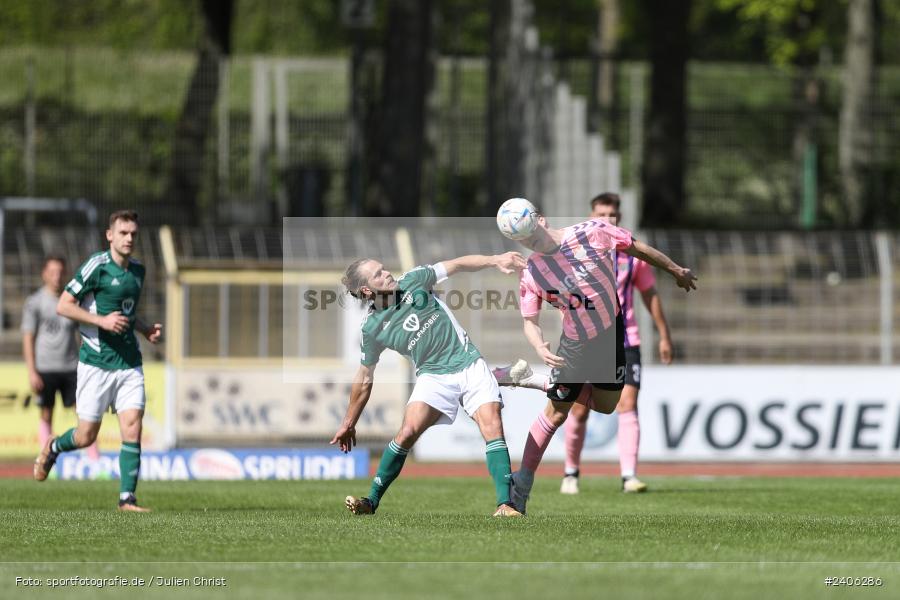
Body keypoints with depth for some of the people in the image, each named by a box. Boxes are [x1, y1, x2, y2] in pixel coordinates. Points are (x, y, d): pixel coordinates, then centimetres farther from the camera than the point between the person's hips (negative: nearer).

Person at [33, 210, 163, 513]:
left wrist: (146, 329, 8)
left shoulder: (137, 270, 12)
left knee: (132, 429, -9)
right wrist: (102, 320, -20)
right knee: (86, 436, 2)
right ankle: (52, 448, 35)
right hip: (96, 361, -5)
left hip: (129, 361, 5)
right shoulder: (96, 266, -11)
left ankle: (127, 498, -6)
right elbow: (64, 306, -11)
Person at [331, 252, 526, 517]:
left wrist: (495, 260, -5)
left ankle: (505, 505, -20)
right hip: (433, 375, -1)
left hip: (470, 364, 1)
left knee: (493, 427, -16)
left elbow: (457, 265, 7)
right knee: (408, 431, -21)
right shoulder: (373, 328, -4)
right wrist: (348, 424, 12)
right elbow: (365, 378, 7)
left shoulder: (412, 281, -2)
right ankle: (371, 502, -11)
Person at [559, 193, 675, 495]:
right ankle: (571, 474, 21)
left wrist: (664, 336, 15)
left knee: (627, 405, -12)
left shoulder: (633, 253, 6)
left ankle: (629, 476, -16)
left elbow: (650, 294, 14)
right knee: (579, 410, 3)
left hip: (625, 342, 1)